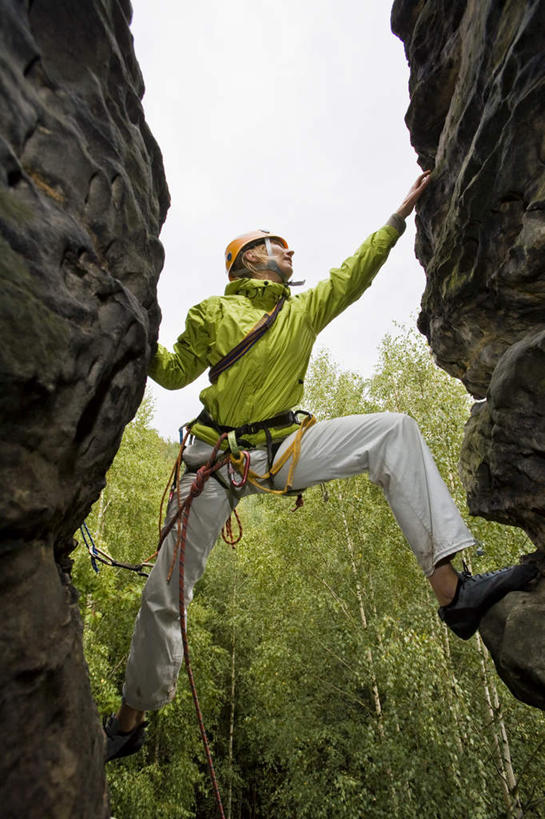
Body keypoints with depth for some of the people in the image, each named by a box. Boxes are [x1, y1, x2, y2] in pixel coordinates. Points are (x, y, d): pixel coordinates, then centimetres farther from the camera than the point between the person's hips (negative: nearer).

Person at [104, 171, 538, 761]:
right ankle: (130, 720, 27)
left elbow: (354, 272, 20)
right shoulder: (213, 313, 6)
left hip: (284, 448, 3)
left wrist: (401, 213, 23)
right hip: (219, 456, -2)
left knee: (394, 432, -16)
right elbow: (175, 373, 12)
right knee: (164, 591, 0)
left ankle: (451, 591, -23)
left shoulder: (305, 309, 17)